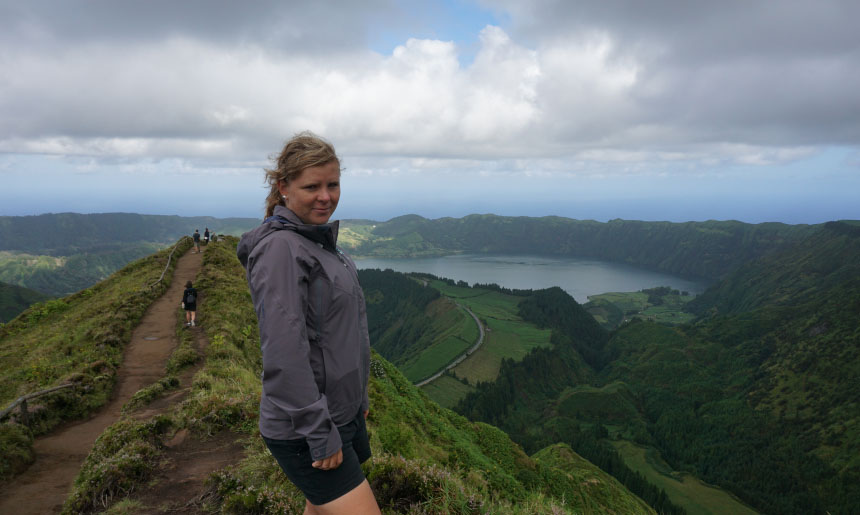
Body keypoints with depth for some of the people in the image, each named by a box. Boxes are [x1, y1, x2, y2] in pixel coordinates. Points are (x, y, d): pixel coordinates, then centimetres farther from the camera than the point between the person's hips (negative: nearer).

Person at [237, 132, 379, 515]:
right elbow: (284, 355, -25)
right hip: (303, 431, -9)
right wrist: (320, 435, -21)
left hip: (341, 412, 9)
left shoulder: (318, 240, 10)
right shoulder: (280, 247, -20)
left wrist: (358, 396, 18)